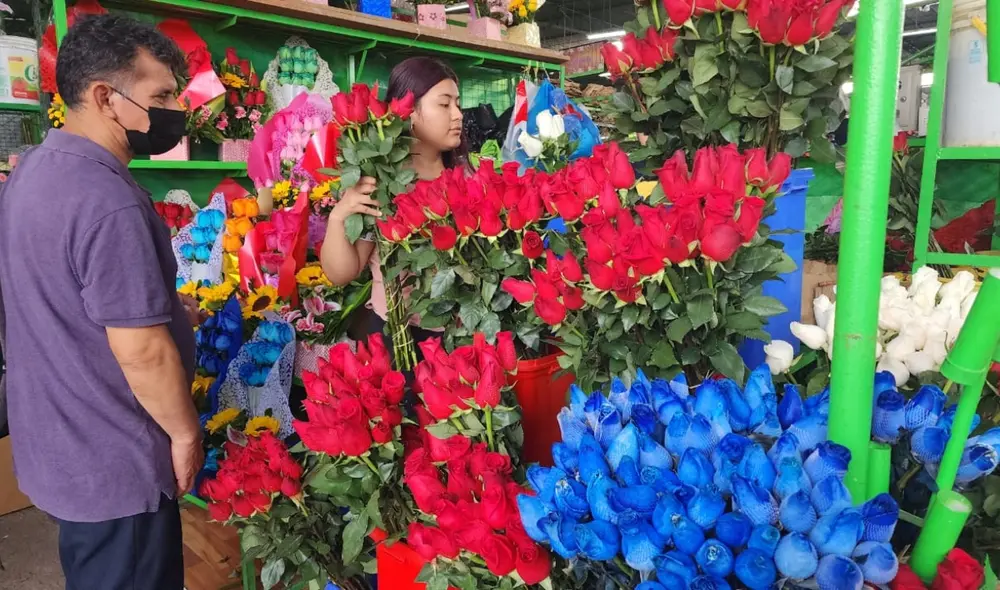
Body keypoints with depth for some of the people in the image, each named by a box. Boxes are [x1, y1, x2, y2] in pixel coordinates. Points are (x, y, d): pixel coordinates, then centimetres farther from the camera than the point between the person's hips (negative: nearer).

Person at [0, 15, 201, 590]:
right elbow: (142, 352, -27)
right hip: (113, 464, -9)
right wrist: (186, 432, -12)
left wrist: (171, 309, 15)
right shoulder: (107, 202, -28)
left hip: (58, 445, 9)